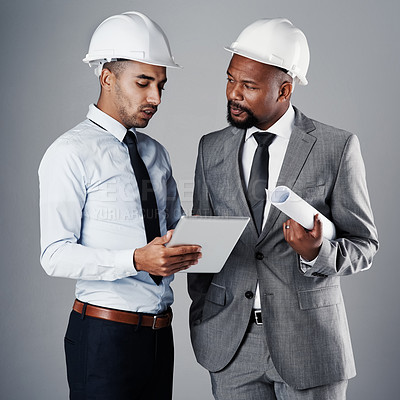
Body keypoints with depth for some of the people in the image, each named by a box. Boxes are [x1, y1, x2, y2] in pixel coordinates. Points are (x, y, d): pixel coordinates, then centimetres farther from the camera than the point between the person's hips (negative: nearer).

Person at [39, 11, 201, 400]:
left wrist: (189, 242, -4)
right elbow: (56, 254, -16)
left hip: (159, 333, 6)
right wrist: (137, 260, -27)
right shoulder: (70, 153, -10)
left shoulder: (155, 153, 12)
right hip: (104, 335, -6)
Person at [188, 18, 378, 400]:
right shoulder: (212, 148, 4)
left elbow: (364, 244, -2)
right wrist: (202, 324, 7)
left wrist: (319, 252, -22)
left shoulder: (337, 147, -6)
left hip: (309, 340, -2)